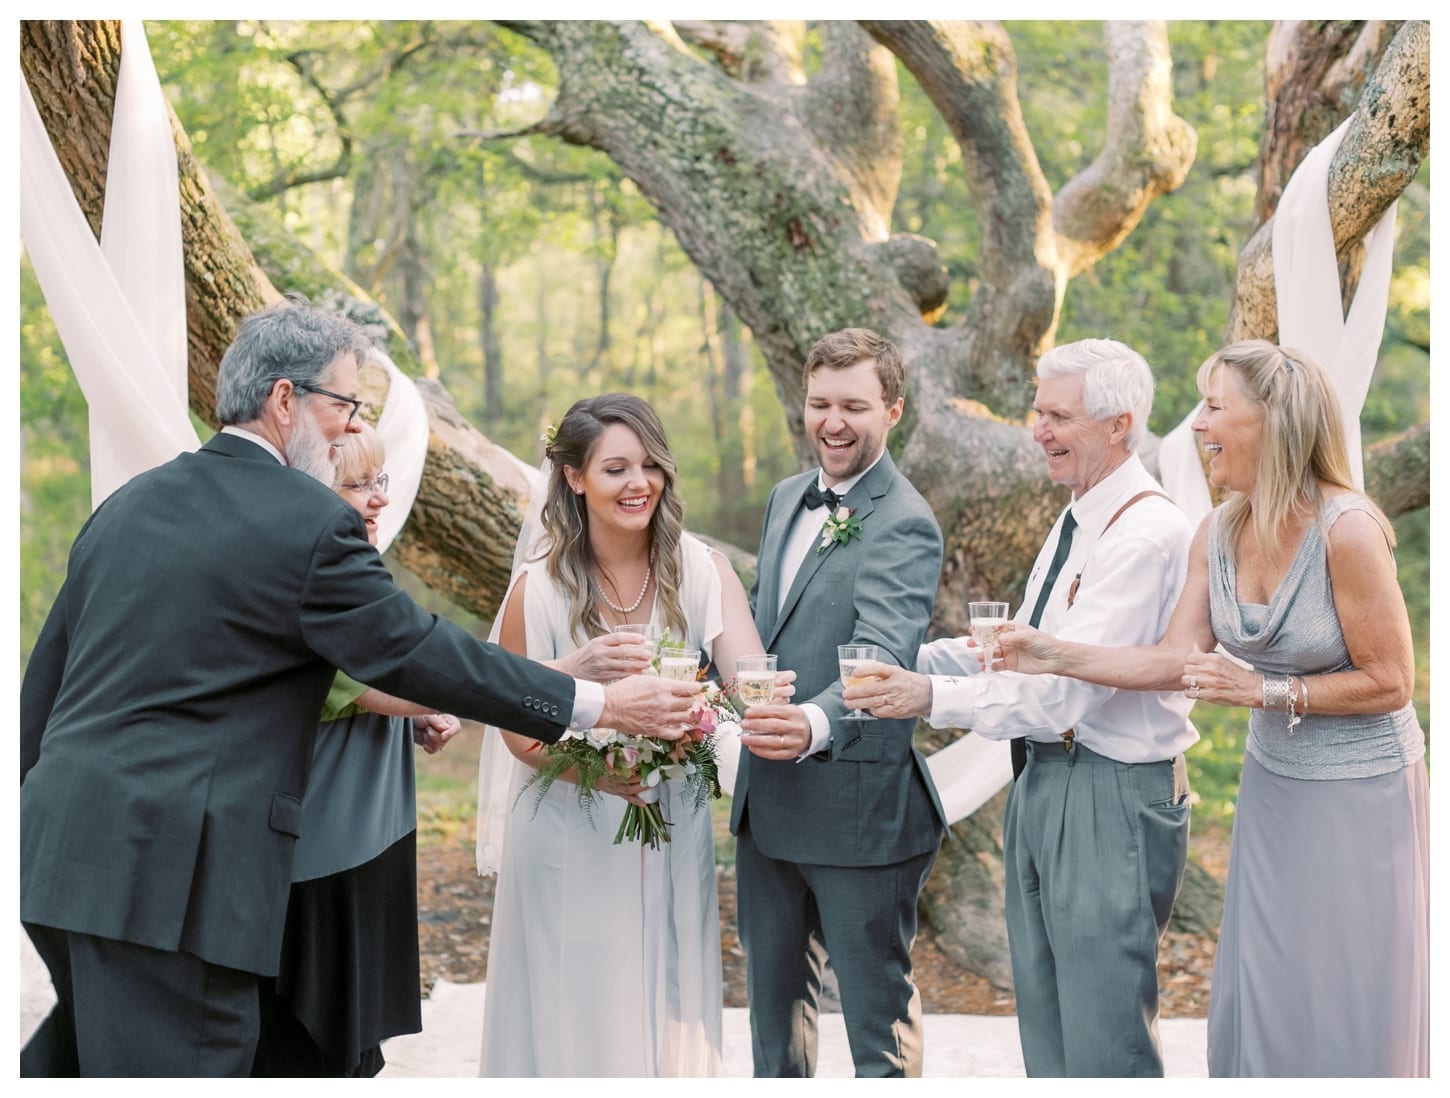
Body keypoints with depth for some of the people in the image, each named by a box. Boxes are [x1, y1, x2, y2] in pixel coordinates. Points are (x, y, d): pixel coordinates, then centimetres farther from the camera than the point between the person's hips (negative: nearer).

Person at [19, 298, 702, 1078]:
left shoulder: (126, 503, 14)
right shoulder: (311, 523, -10)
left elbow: (46, 673, 18)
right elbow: (421, 652, -9)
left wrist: (35, 810, 28)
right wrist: (602, 705, -2)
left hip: (62, 839, 8)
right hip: (172, 870, -8)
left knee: (89, 1033, 28)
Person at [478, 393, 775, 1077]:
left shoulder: (700, 569, -7)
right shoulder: (540, 589, -10)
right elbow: (517, 727, -5)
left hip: (673, 834, 2)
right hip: (571, 836, -2)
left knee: (667, 1010, 12)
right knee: (575, 1015, 8)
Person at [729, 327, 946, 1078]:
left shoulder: (905, 526, -17)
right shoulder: (787, 498, 9)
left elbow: (881, 653, -31)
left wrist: (815, 725, -50)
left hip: (857, 806, -8)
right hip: (767, 798, 8)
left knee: (876, 1002, 6)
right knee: (773, 989, 22)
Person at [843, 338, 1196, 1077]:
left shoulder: (1147, 533, -19)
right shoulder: (1075, 522, 13)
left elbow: (1065, 688, -24)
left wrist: (935, 699, -24)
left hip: (1111, 800, -10)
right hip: (1043, 784, 10)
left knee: (1106, 1044, -1)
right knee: (1045, 1030, 19)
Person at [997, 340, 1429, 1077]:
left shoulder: (1347, 531, -22)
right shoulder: (1218, 533, -3)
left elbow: (1388, 682, -17)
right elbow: (1177, 659, -2)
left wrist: (1261, 690, -21)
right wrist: (1055, 656, -9)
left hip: (1360, 795, -6)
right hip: (1273, 786, 6)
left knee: (1347, 1019, 5)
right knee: (1258, 1001, 14)